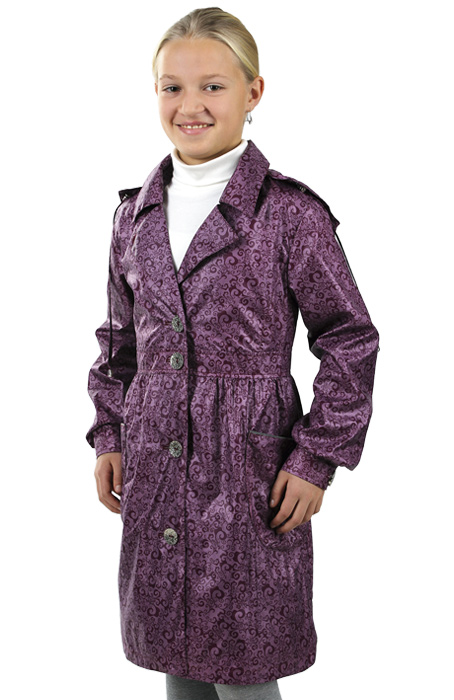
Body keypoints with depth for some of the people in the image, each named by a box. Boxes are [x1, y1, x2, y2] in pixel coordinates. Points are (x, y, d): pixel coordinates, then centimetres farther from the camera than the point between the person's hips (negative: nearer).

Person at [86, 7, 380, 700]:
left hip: (250, 467, -5)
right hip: (154, 467, 5)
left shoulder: (290, 213, -9)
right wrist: (109, 435, 9)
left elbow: (351, 343, -5)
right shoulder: (136, 213, 8)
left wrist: (316, 460, -8)